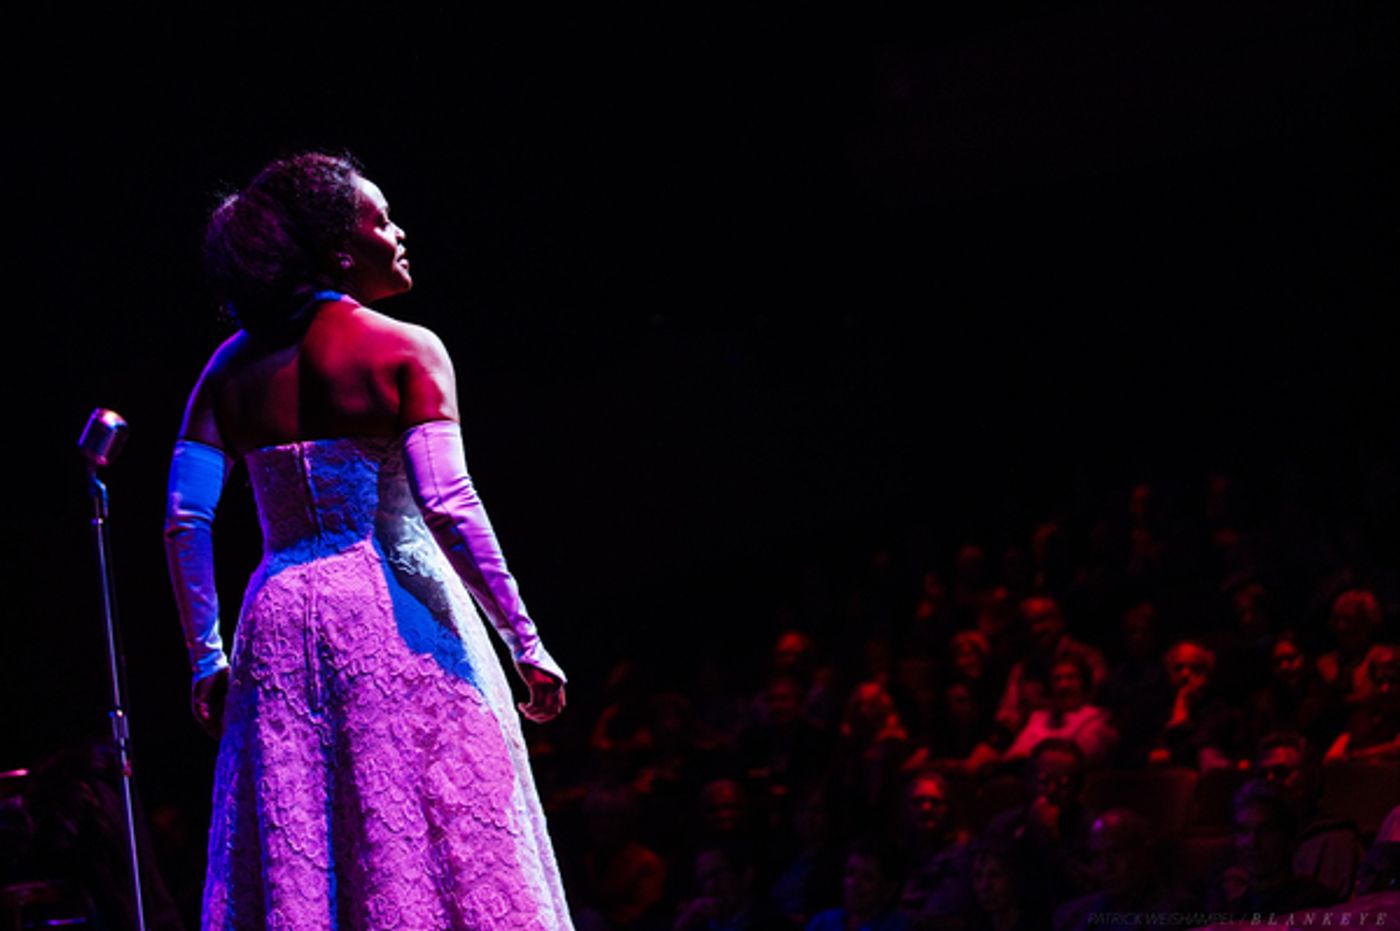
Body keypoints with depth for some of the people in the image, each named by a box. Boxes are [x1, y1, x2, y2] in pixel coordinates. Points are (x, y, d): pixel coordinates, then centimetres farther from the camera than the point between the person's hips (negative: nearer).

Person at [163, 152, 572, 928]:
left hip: (279, 627, 5)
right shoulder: (405, 352, -5)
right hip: (395, 616, -5)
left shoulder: (234, 368, 8)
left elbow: (184, 520, 4)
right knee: (432, 854, -2)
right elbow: (447, 507, -14)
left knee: (292, 863, 6)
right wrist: (525, 642, -9)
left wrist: (206, 657, 11)